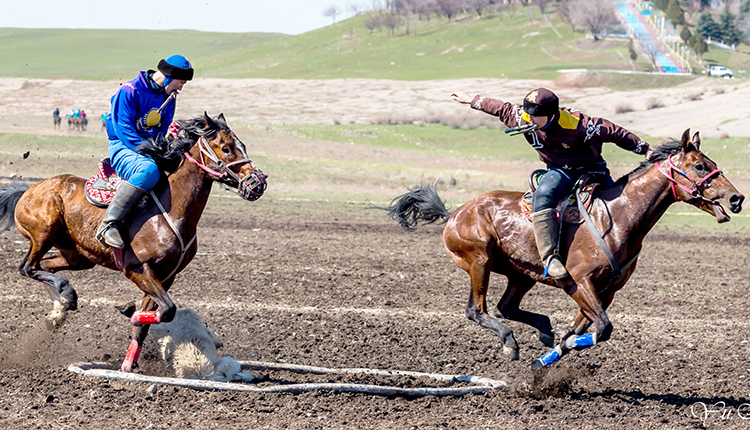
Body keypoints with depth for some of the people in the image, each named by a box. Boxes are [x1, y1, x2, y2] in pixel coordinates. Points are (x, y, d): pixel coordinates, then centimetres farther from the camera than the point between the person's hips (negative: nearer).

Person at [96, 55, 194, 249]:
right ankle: (109, 224, -39)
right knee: (149, 170, -38)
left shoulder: (168, 98, 13)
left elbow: (165, 131, 17)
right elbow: (123, 128, -19)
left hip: (150, 148, 9)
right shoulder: (130, 91, -13)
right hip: (123, 147, -9)